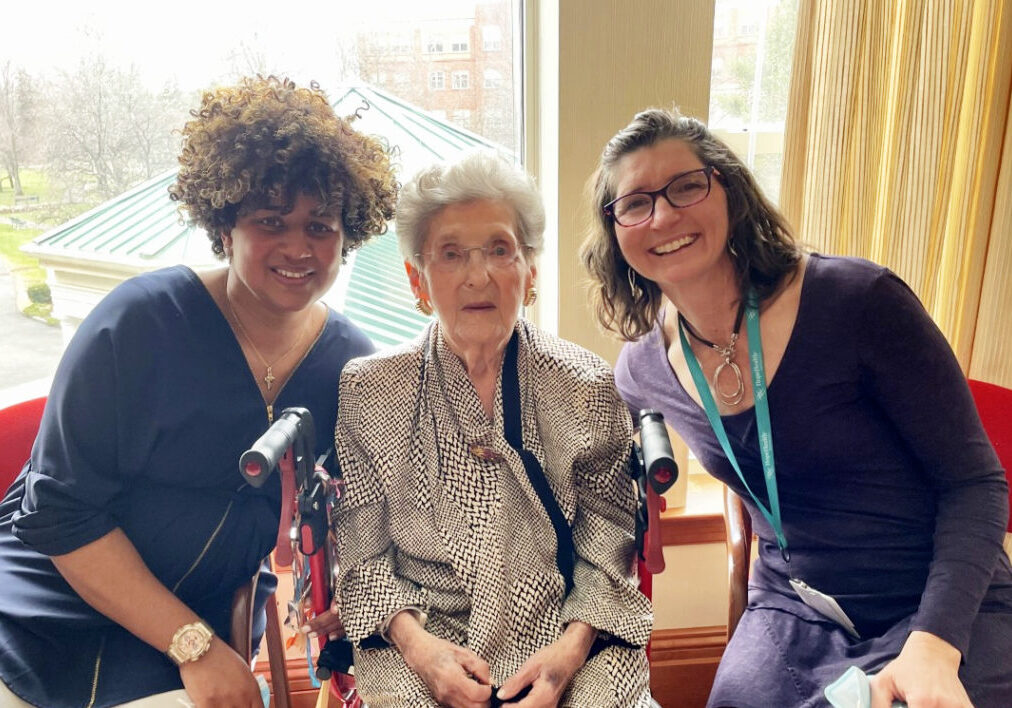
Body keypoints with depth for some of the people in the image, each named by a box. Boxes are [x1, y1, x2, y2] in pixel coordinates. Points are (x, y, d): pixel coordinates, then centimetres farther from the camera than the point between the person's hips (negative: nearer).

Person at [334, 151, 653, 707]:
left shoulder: (589, 388, -3)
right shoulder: (366, 392, -3)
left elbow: (607, 541, -1)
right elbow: (361, 551, 0)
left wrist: (572, 647, -14)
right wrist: (415, 642, -14)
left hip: (568, 640, 1)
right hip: (424, 641, 0)